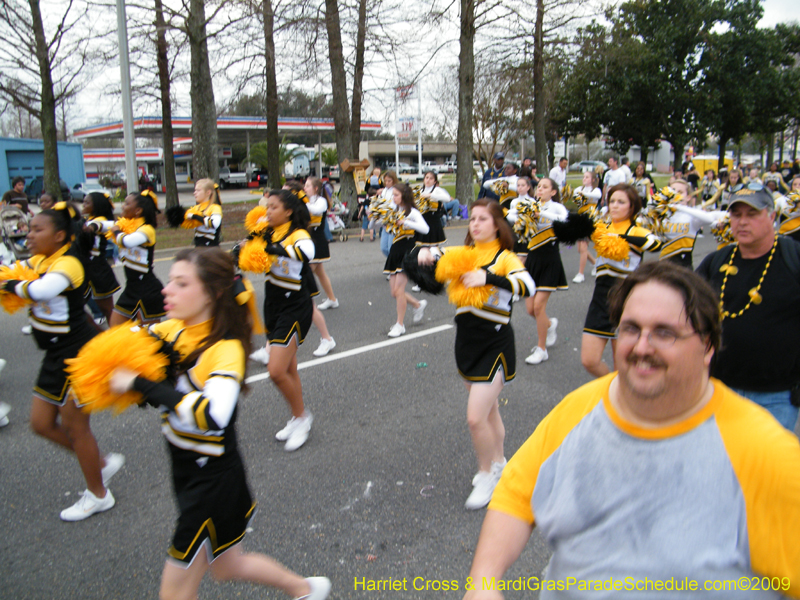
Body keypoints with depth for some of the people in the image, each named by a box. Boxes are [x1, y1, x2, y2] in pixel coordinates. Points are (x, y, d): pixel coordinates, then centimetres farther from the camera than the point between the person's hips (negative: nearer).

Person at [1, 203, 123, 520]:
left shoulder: (68, 263, -21)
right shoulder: (40, 260, 7)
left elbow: (42, 290, -39)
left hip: (76, 354, -9)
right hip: (56, 354, 9)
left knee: (75, 426, 5)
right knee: (42, 424, 14)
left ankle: (98, 495, 24)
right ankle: (102, 463, 31)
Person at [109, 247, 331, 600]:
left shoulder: (225, 349, -25)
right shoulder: (172, 330, -5)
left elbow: (211, 414, -43)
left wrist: (140, 384, -36)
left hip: (214, 481, -8)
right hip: (187, 474, 8)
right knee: (228, 567, 27)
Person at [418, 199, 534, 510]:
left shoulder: (505, 257, -8)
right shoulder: (462, 253, 7)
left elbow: (528, 286, -26)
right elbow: (431, 255, 6)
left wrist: (487, 277, -35)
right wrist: (425, 253, -17)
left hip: (495, 345, -6)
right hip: (466, 342, 6)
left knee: (475, 418, -10)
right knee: (488, 409, 21)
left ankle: (487, 475, 14)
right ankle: (498, 463, 42)